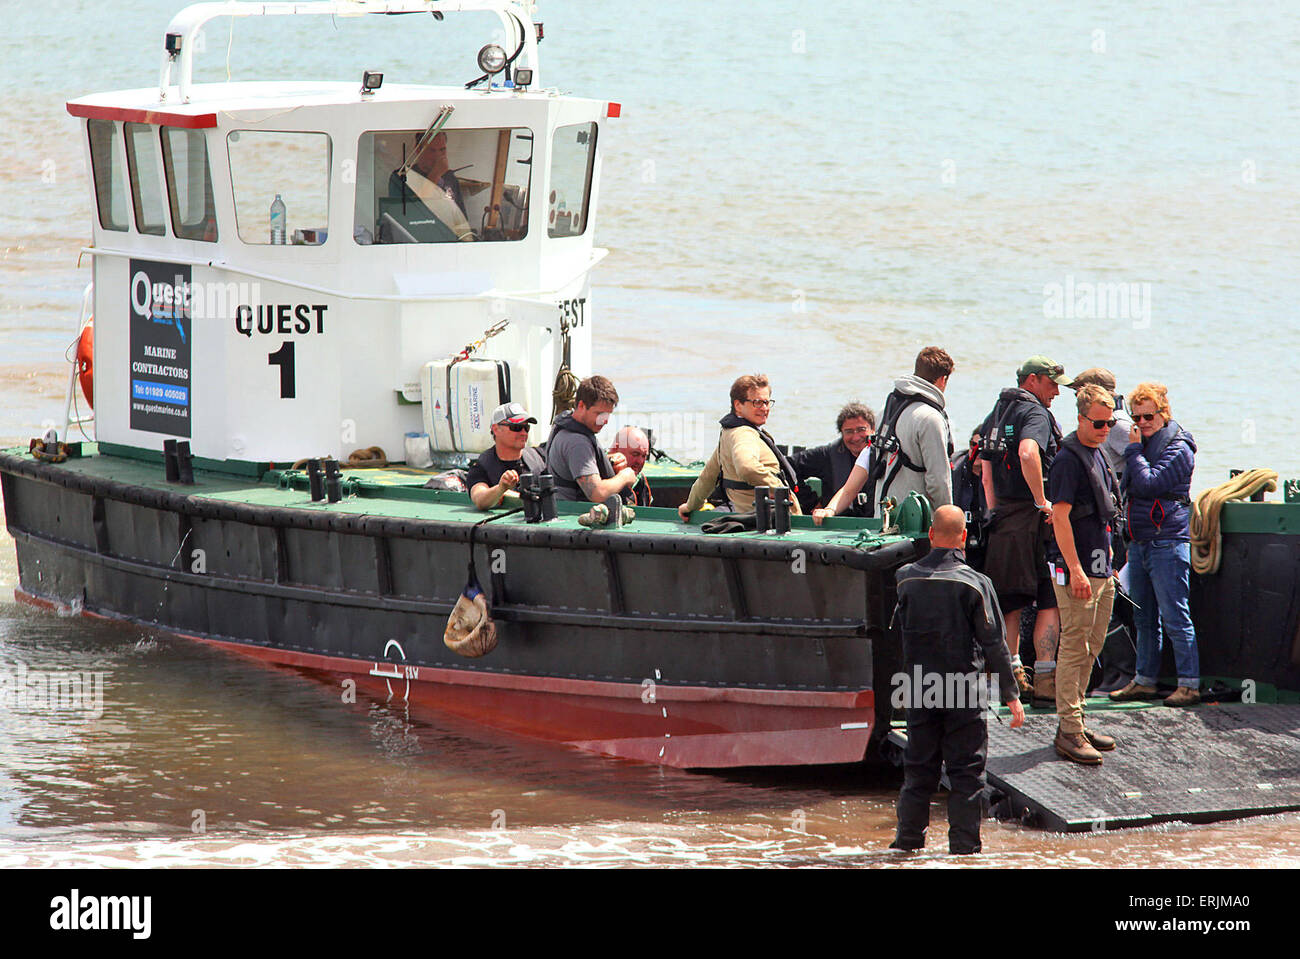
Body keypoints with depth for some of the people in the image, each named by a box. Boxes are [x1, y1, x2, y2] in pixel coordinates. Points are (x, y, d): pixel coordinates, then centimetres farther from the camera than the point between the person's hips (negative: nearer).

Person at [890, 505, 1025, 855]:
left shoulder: (907, 579, -1)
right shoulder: (975, 583, -10)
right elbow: (993, 644, -8)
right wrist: (1011, 695, -3)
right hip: (964, 691, -3)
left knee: (918, 767, 13)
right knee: (966, 771, 3)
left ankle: (909, 838, 18)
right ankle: (964, 843, 2)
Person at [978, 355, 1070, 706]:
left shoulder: (996, 415, 17)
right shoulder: (1035, 413, -10)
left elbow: (987, 474, 21)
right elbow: (1028, 454, -30)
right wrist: (1043, 502, -23)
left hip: (1003, 519, 8)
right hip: (1033, 519, -8)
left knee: (1011, 602, 13)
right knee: (1050, 602, -4)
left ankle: (1012, 677, 17)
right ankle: (1045, 683, -8)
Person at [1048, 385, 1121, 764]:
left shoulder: (1097, 454, 15)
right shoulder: (1069, 459, -13)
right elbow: (1060, 517, -19)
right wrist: (1075, 569, -23)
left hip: (1101, 570, 9)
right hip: (1077, 571, -9)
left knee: (1091, 648, 13)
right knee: (1075, 648, -7)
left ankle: (1075, 723, 21)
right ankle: (1069, 731, -5)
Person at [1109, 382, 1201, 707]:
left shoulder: (1178, 449, -9)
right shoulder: (1143, 445, 17)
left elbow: (1147, 484, -20)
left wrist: (1134, 450, -10)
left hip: (1167, 542, -9)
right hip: (1139, 543, 9)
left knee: (1176, 618, -9)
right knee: (1144, 619, 12)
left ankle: (1189, 685, -8)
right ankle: (1144, 681, 18)